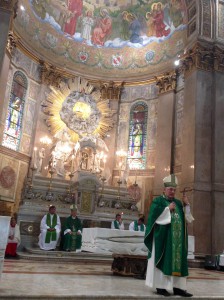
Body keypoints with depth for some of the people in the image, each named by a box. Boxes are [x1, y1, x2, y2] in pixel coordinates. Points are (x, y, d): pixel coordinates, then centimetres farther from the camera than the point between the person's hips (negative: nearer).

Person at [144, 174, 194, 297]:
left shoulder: (178, 203, 17)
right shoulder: (158, 200, 0)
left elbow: (187, 218, 13)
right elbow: (154, 215, -14)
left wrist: (186, 205, -1)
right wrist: (168, 209, -15)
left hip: (177, 238, 6)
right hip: (163, 236, -6)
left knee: (177, 260, 5)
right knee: (163, 260, -4)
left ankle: (178, 287, 9)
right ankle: (160, 286, 1)